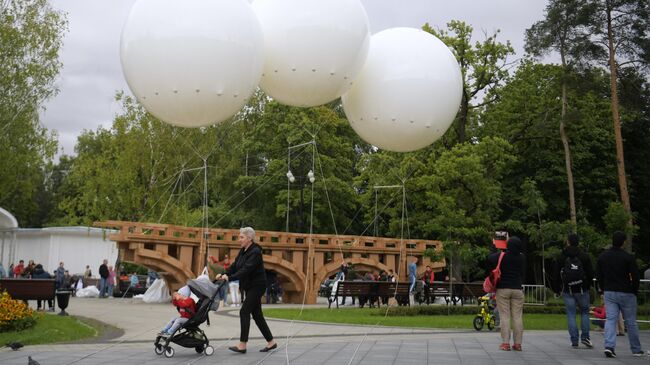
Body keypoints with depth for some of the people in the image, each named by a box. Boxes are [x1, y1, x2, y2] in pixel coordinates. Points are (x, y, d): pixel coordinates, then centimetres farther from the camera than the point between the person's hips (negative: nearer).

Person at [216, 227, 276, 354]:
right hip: (250, 287, 9)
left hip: (256, 286, -9)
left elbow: (246, 270, -28)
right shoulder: (243, 251, 9)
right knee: (257, 315, 10)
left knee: (244, 312, -12)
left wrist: (230, 278, -34)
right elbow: (235, 265, 6)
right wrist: (223, 274, -9)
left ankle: (242, 345, -10)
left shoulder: (255, 252, -19)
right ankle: (271, 342, 17)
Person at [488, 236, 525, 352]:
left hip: (503, 289, -2)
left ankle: (505, 343, -4)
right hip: (518, 289, 2)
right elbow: (523, 272, 15)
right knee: (517, 316, 5)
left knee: (504, 316, -1)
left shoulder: (502, 256, -8)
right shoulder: (522, 258, 3)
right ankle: (517, 343, 5)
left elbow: (490, 258, -18)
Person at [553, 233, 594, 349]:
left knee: (571, 315, 3)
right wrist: (588, 286, 16)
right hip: (582, 290, 0)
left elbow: (555, 275, 2)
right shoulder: (585, 257, 0)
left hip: (567, 291, 0)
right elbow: (591, 274, 1)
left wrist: (557, 290, 12)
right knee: (585, 312, 14)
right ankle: (585, 337, 3)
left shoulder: (562, 258, 1)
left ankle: (574, 341, -1)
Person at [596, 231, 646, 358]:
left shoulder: (603, 256, 3)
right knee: (631, 322, 8)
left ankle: (609, 346, -18)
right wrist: (634, 290, 5)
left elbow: (598, 275, 10)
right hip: (626, 293, -3)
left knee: (610, 320, 0)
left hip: (609, 293, 3)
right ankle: (636, 350, 19)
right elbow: (635, 276, -10)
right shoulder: (628, 257, -12)